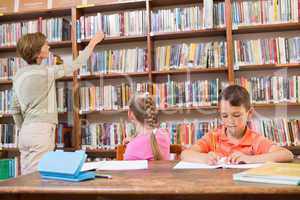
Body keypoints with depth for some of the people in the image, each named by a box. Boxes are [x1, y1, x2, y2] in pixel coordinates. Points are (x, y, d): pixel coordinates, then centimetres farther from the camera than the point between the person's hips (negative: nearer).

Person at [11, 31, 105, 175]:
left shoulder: (18, 75, 11)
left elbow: (15, 109, 16)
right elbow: (75, 66, 1)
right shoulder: (46, 72, -8)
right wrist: (93, 42, 11)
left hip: (26, 132, 7)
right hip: (42, 131, -7)